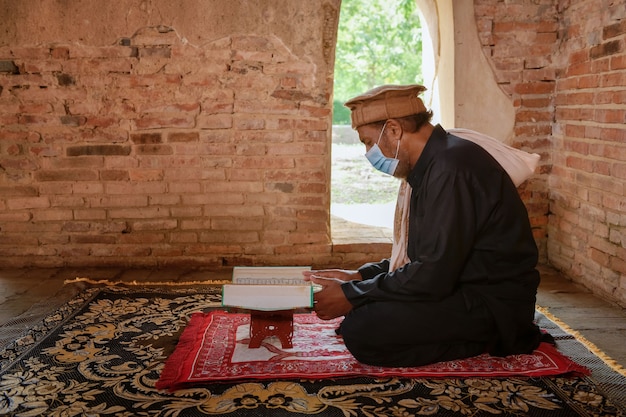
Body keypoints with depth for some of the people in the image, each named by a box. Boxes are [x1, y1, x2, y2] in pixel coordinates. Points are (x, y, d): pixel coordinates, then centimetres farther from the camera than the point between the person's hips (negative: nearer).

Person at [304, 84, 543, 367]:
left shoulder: (451, 168, -22)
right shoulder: (433, 166, 12)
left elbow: (433, 277, -24)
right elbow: (421, 258, 18)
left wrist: (352, 295, -15)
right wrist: (359, 276, 8)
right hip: (462, 288, 11)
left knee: (362, 331, -22)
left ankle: (485, 341, -6)